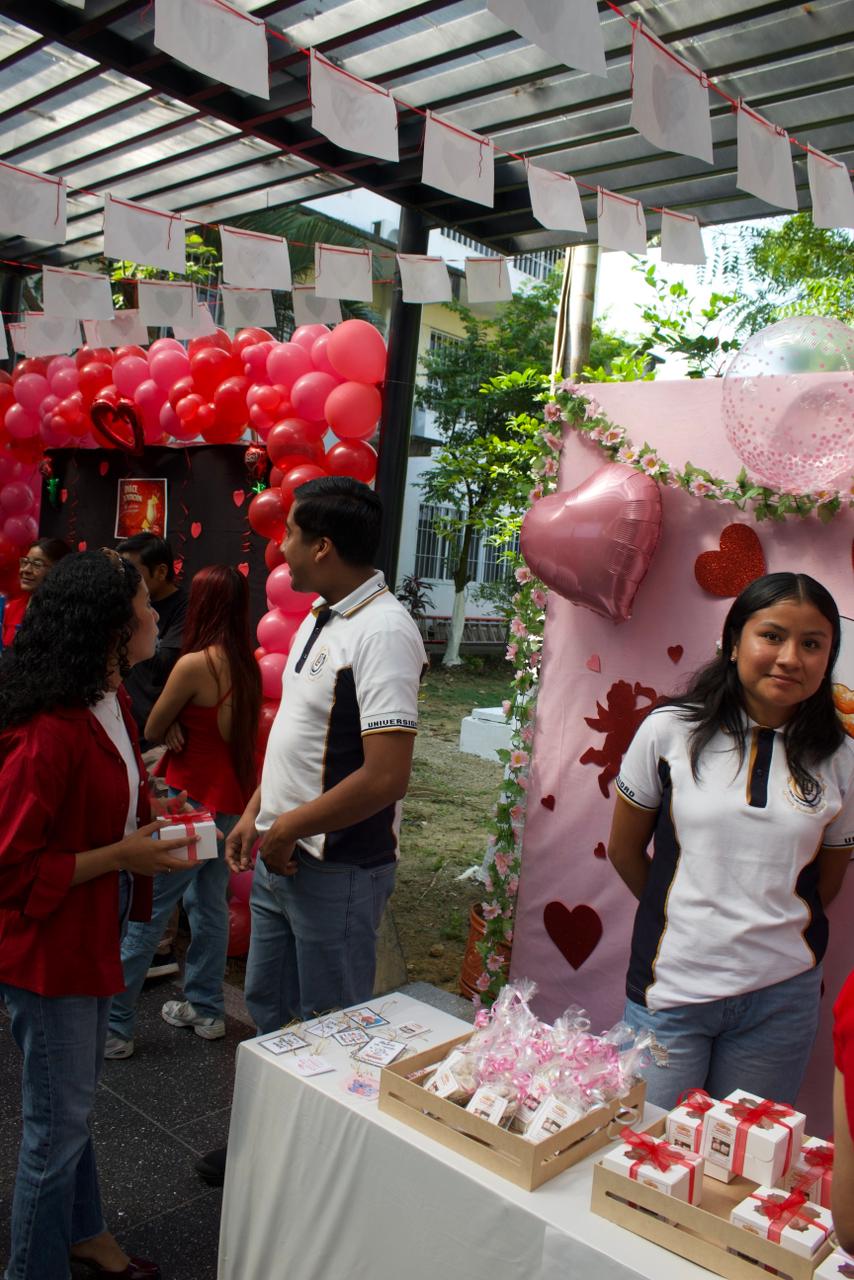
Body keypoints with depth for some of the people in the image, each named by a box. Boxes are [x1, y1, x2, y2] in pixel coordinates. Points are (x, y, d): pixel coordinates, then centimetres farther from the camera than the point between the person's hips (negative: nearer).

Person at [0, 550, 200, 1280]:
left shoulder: (110, 706, 2)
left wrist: (152, 827, 1)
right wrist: (122, 855, -22)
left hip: (93, 939, 9)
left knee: (75, 1104, 26)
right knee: (59, 1124, 9)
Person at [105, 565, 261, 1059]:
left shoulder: (195, 664, -19)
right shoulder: (248, 665, 2)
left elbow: (152, 730, -6)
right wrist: (183, 727, -1)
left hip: (191, 800, -8)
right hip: (232, 799, 8)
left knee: (145, 912, 2)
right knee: (210, 903, 18)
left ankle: (114, 1025, 10)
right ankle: (206, 1009, 28)